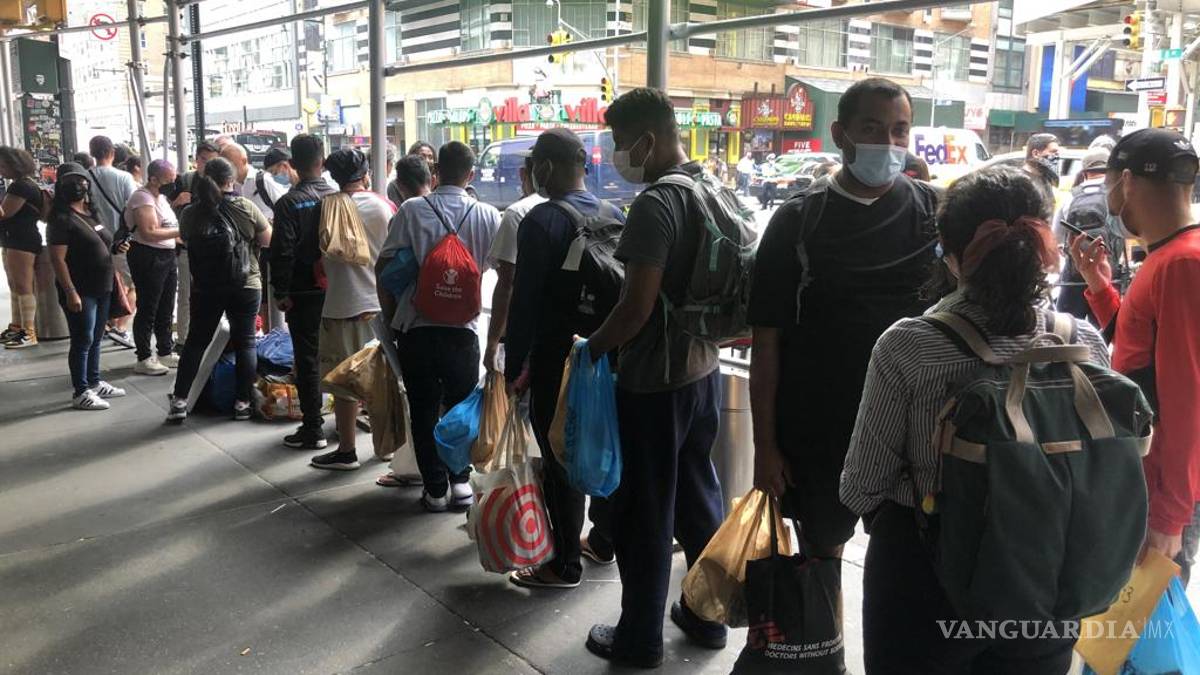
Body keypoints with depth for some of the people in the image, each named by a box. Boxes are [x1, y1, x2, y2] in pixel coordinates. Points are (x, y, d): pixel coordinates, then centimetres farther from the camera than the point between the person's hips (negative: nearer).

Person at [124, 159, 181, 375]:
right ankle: (144, 359, 5)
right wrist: (180, 231, -22)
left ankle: (166, 353, 26)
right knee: (147, 310, -3)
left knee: (166, 309, 15)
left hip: (166, 256, 9)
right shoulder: (142, 197, -14)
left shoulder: (161, 197, 15)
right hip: (147, 257, -9)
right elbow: (149, 233, -24)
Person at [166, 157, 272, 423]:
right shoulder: (246, 207, -9)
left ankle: (179, 401, 11)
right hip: (245, 285, -2)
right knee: (245, 342, 8)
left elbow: (186, 242, 13)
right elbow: (268, 240, -1)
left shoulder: (190, 214, -2)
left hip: (205, 288, 2)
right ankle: (242, 403, 9)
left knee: (197, 341, 12)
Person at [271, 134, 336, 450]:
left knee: (307, 359, 2)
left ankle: (313, 429, 5)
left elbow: (282, 252, -15)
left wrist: (281, 292, -6)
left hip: (304, 293, -4)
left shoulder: (289, 202, -11)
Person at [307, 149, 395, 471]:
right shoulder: (384, 206, 0)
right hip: (382, 303, 3)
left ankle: (346, 451, 9)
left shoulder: (327, 206, -4)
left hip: (342, 306, -3)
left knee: (344, 383, 4)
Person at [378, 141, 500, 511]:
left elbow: (384, 266, -3)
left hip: (415, 327, 0)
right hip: (462, 328, 1)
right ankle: (459, 481, 16)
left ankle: (436, 489, 15)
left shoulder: (412, 210, -4)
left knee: (424, 411, 10)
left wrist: (391, 313, 10)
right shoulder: (488, 216, -2)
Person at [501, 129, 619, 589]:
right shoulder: (614, 216, 5)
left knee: (561, 460, 2)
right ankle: (602, 542, 34)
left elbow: (525, 301, -17)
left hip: (557, 356, -7)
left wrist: (514, 365, -11)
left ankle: (565, 565, 12)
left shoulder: (540, 220, -15)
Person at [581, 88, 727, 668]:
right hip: (703, 369, 9)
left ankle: (640, 639, 19)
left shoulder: (655, 204, -20)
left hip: (654, 382, -8)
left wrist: (592, 348, -8)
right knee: (698, 496, 19)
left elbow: (636, 308, -23)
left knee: (645, 514, 5)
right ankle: (709, 614, 32)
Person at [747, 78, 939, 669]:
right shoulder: (798, 221, -3)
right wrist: (765, 445, -6)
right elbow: (767, 340, -3)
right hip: (817, 429, 0)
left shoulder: (936, 214, 0)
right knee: (821, 552, 14)